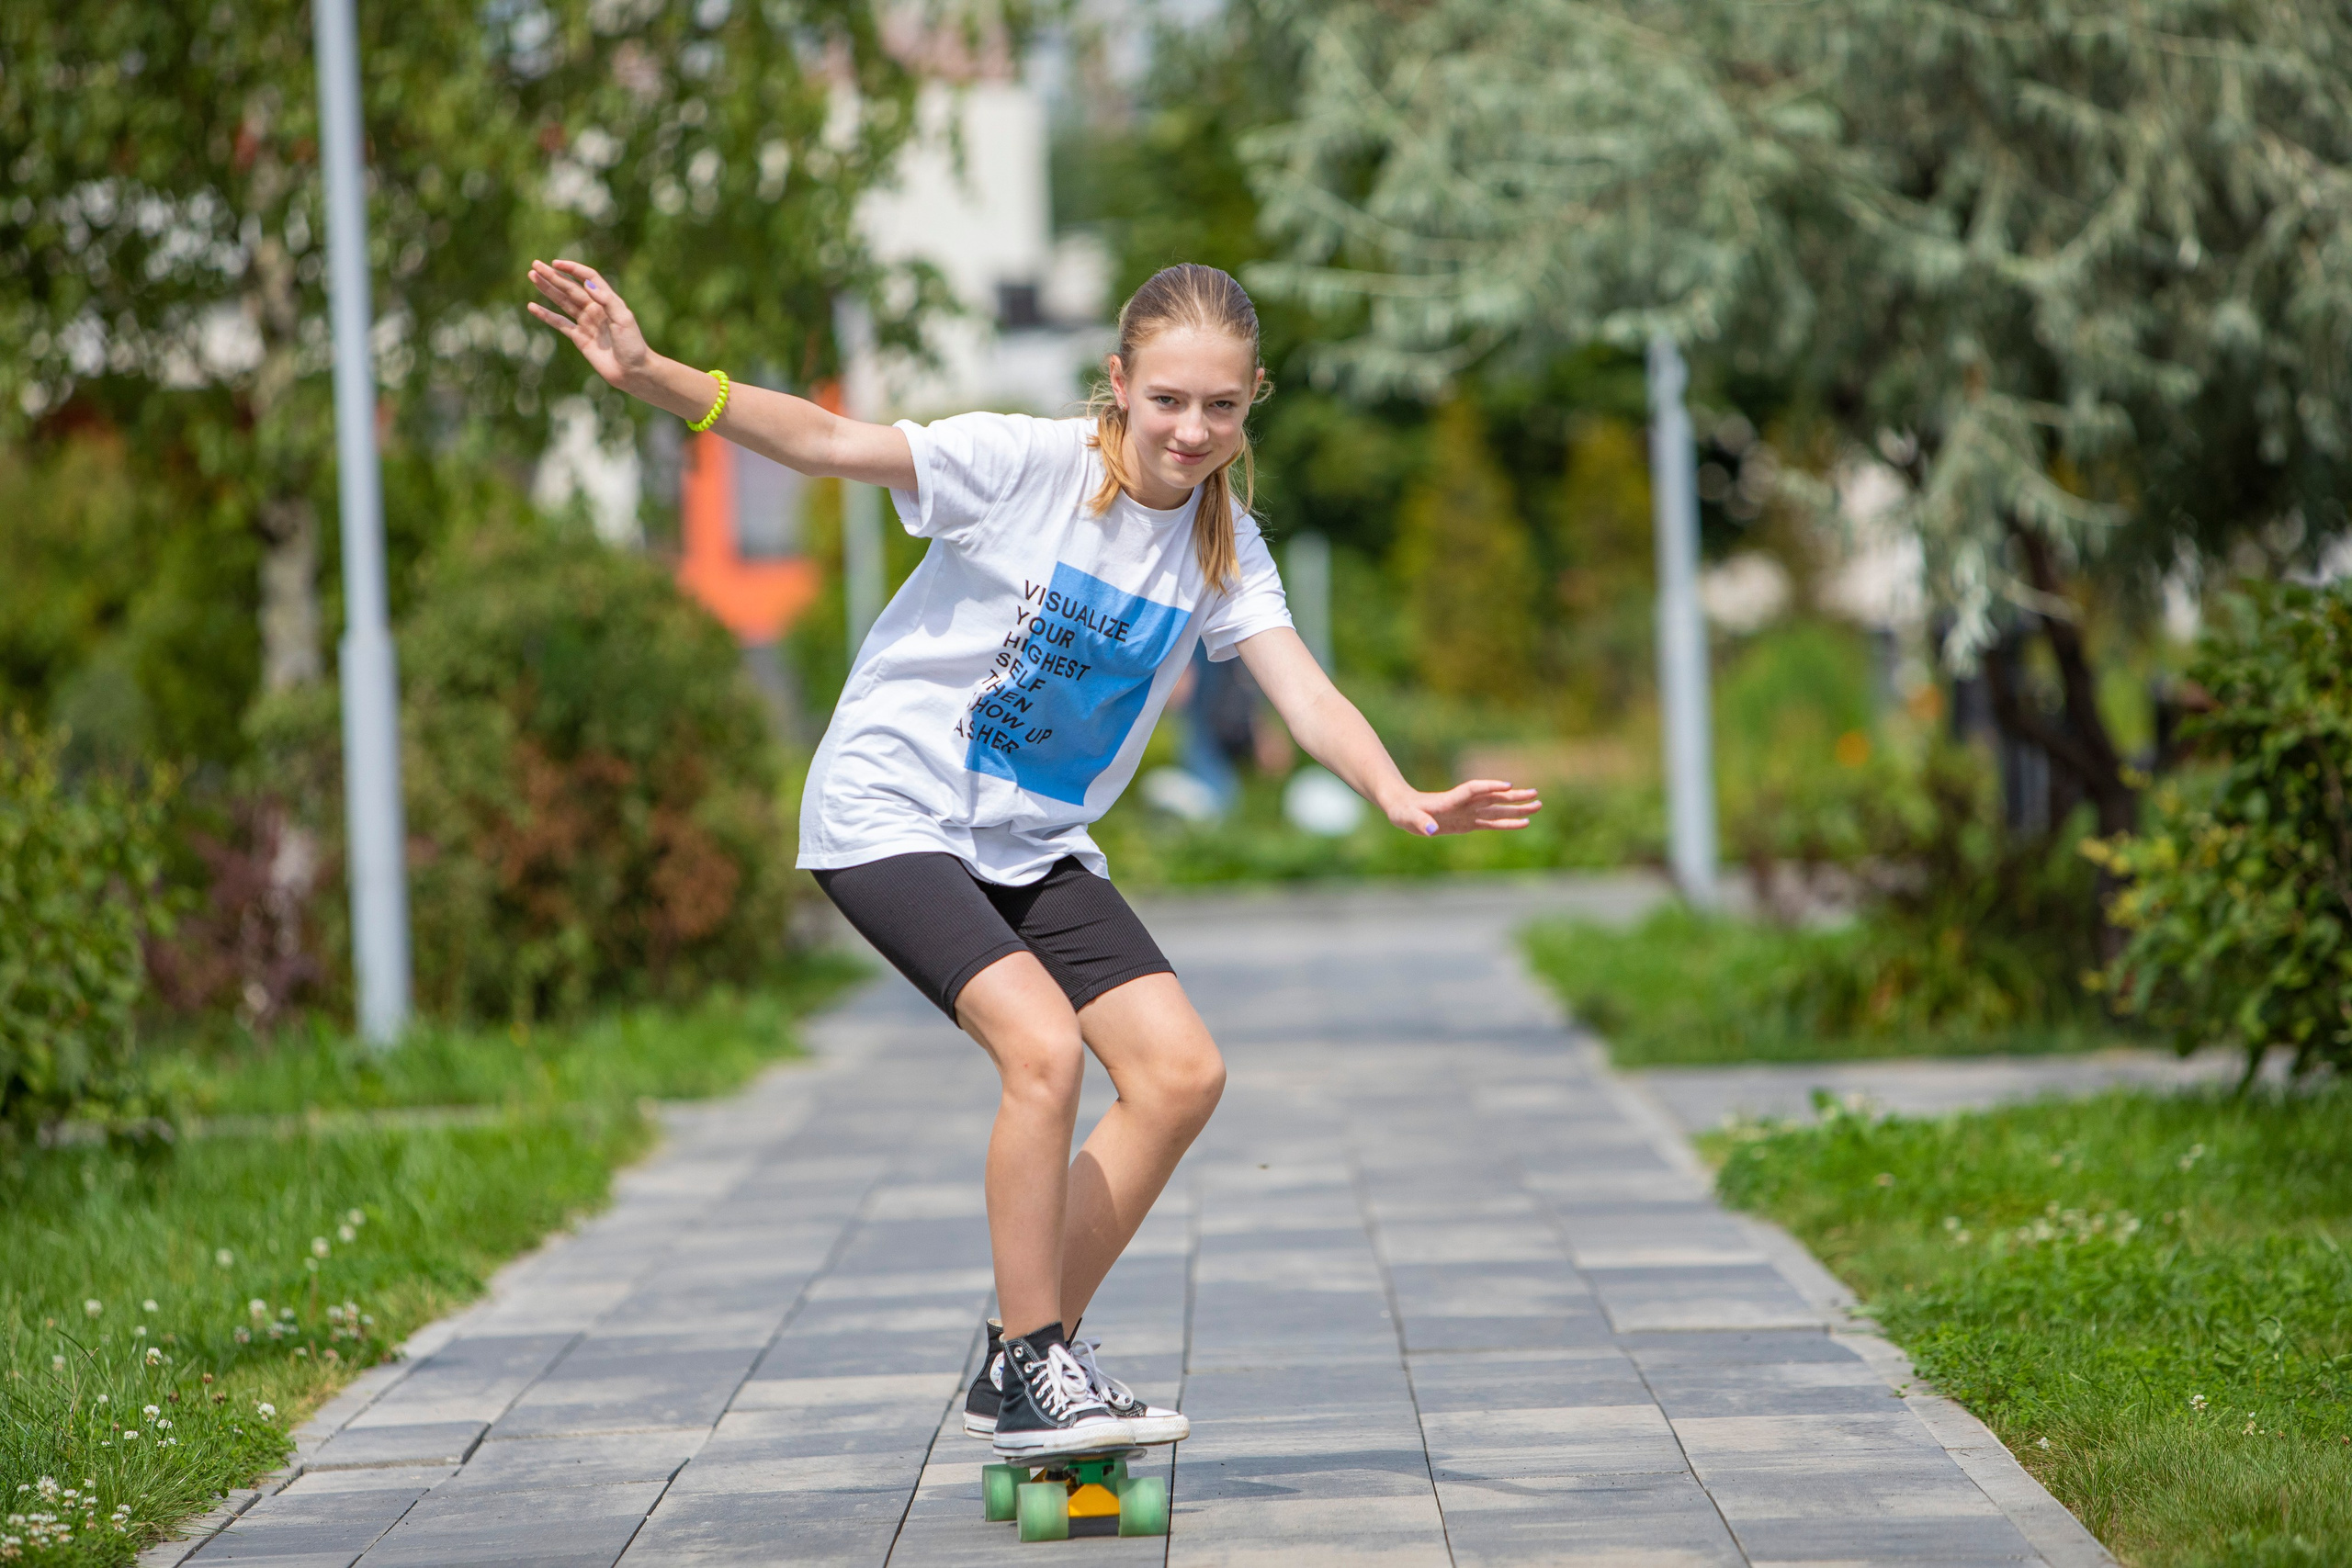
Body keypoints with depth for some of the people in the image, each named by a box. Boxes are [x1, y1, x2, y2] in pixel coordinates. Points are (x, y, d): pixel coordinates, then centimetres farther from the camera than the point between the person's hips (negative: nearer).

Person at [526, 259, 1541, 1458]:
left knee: (1182, 1072, -5)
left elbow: (1307, 697, -11)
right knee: (1045, 1046, -25)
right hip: (892, 811, -7)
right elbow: (827, 444, -25)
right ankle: (1027, 1367, -10)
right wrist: (652, 376, -38)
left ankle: (1030, 1359, 8)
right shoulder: (1028, 464, -17)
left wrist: (1400, 798, -31)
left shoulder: (1222, 547, -1)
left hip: (1035, 847, 7)